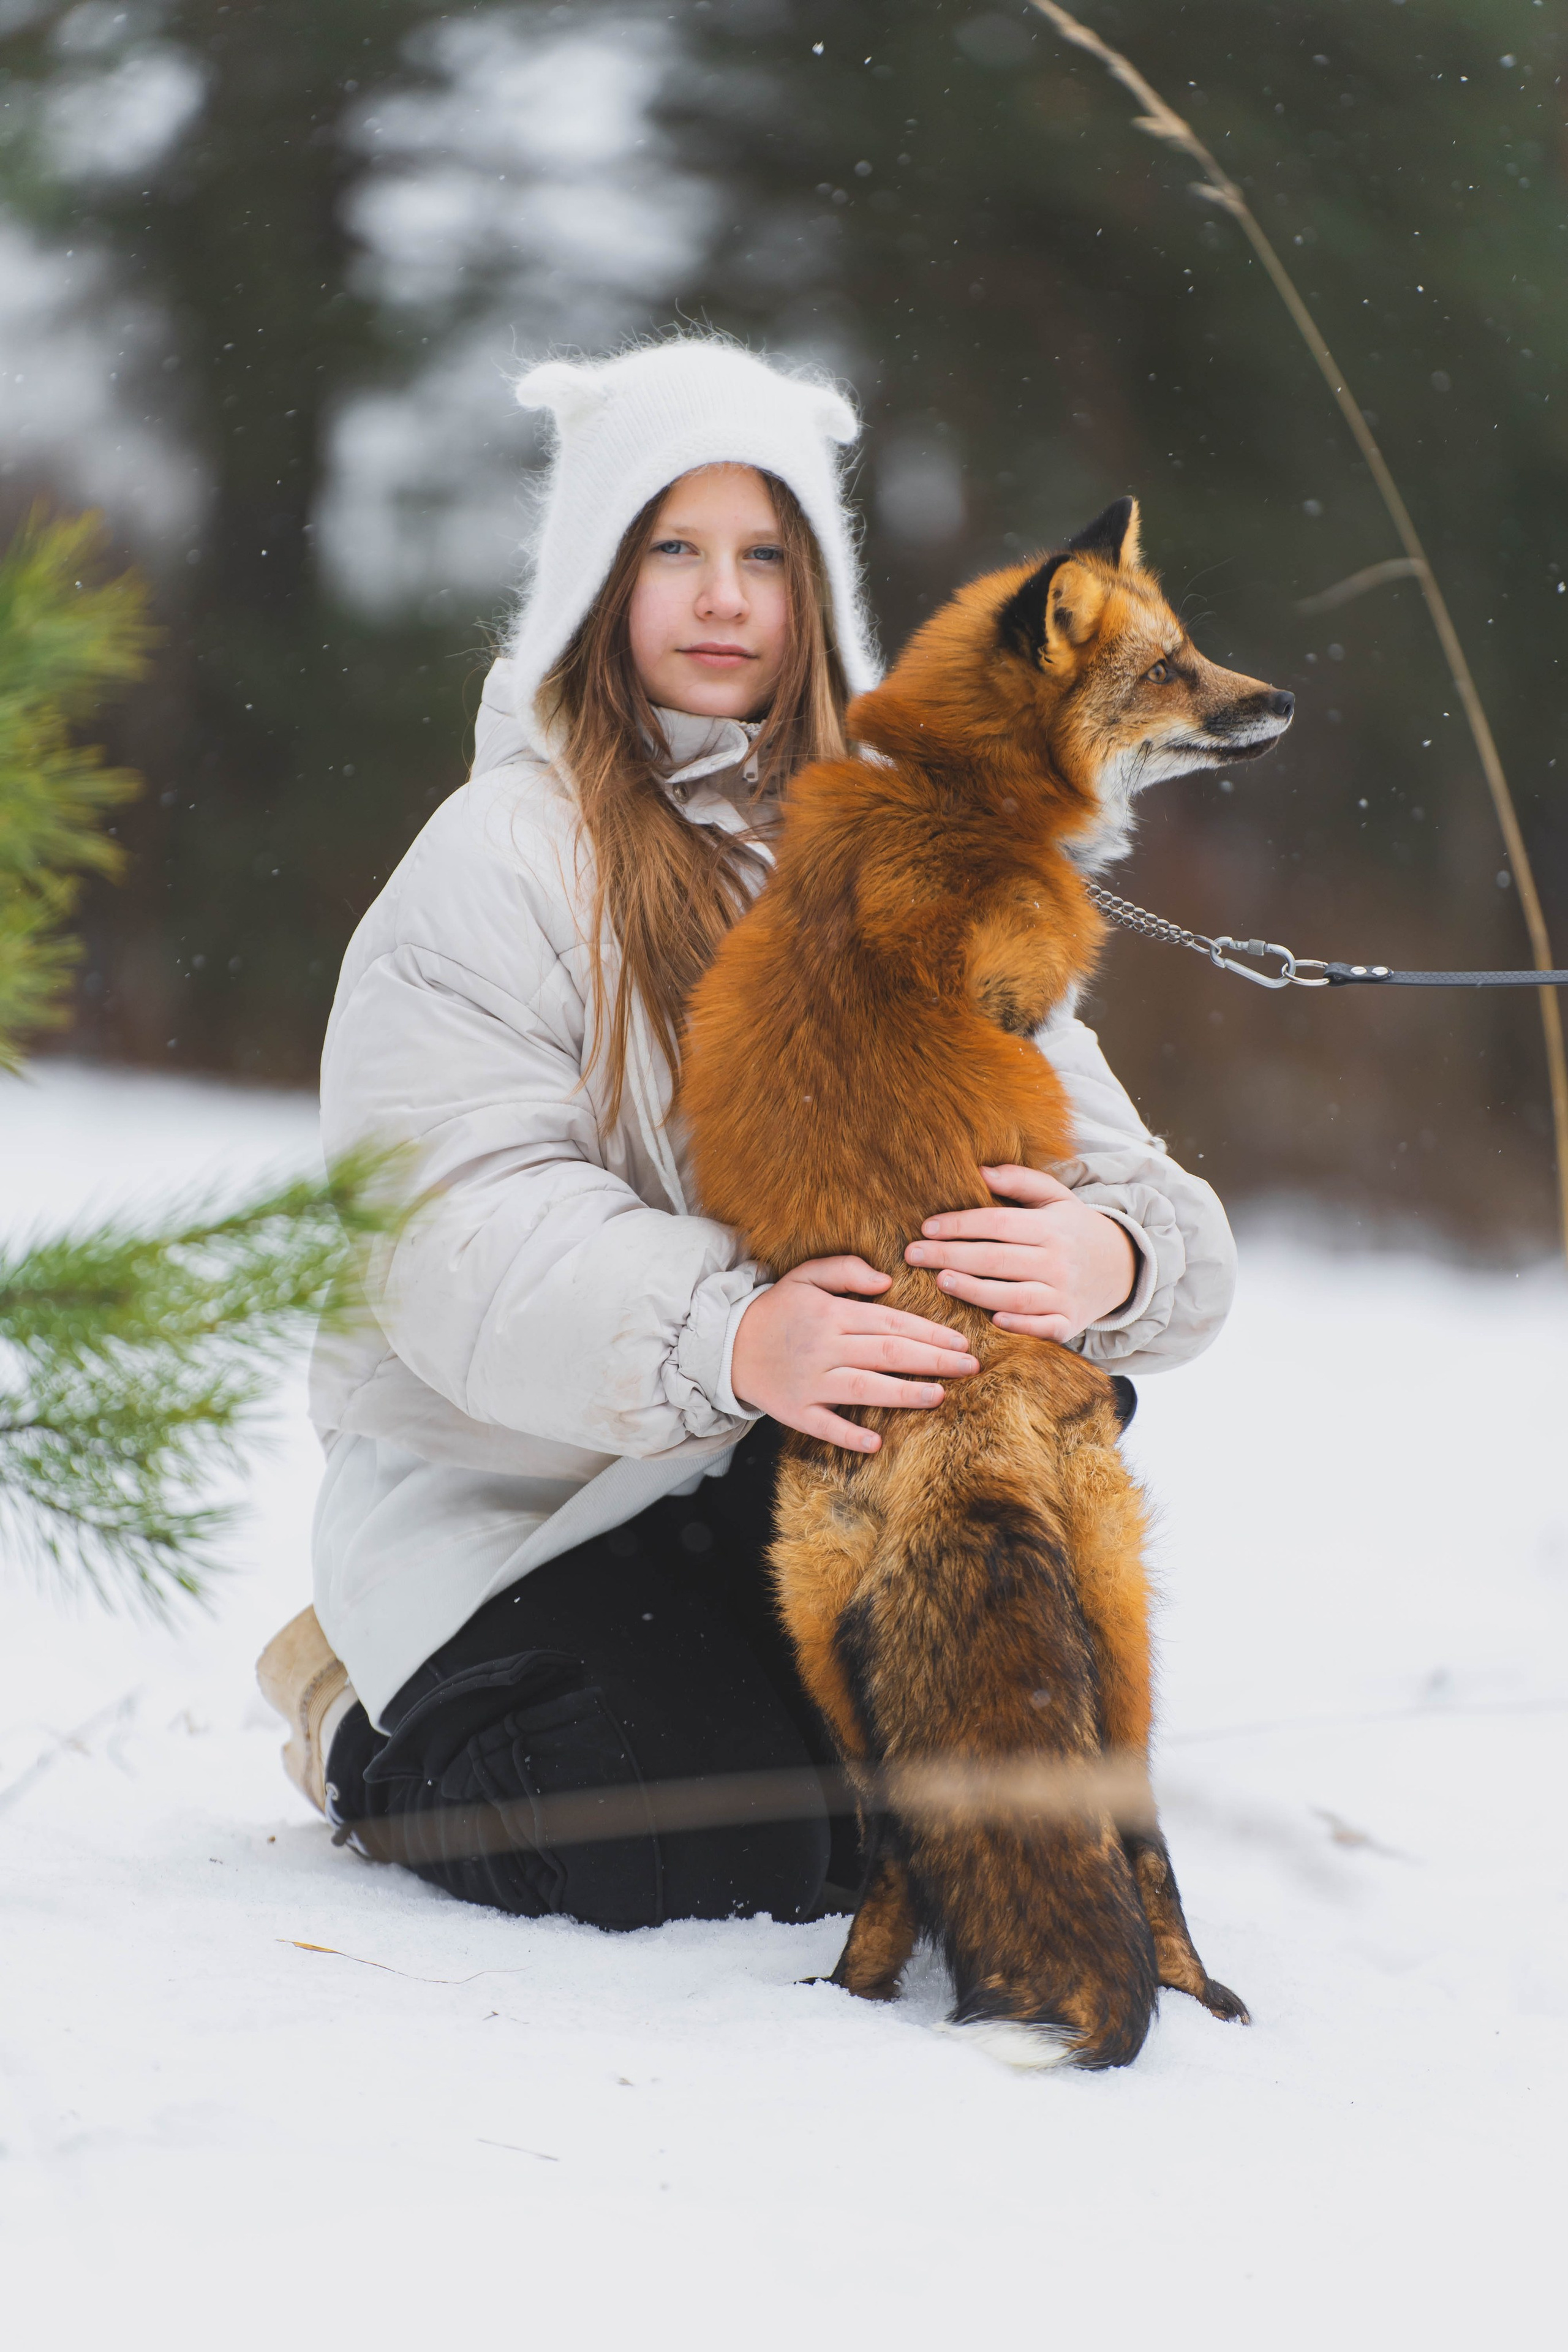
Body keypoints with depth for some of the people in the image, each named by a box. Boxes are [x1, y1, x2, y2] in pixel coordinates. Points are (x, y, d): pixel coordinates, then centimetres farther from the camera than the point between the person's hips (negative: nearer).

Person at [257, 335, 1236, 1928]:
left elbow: (1083, 1142, -3)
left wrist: (1113, 1252, -29)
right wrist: (727, 1336, -39)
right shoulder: (500, 859, -7)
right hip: (510, 1497, -4)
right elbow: (466, 1227, -20)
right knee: (726, 1855, -23)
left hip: (785, 1478, 4)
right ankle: (371, 1720, 7)